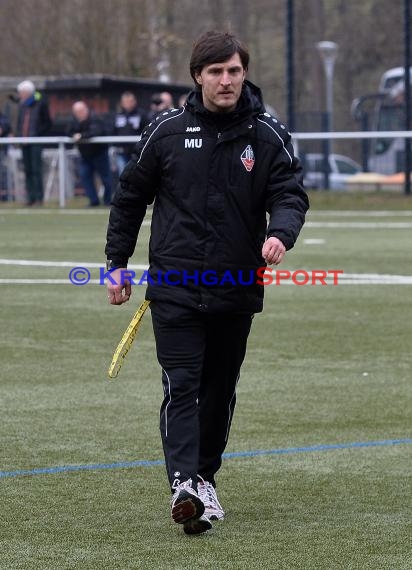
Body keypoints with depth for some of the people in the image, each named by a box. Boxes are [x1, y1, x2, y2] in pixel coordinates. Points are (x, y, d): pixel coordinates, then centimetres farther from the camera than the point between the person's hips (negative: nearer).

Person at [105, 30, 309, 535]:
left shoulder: (268, 135, 1)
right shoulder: (167, 132, 1)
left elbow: (290, 192, -5)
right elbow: (130, 196, 10)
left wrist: (281, 233, -27)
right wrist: (117, 264, 10)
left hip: (237, 289, 2)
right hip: (175, 285, -2)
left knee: (220, 390, 12)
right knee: (181, 386, -13)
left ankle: (204, 477, 27)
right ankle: (184, 485, -21)